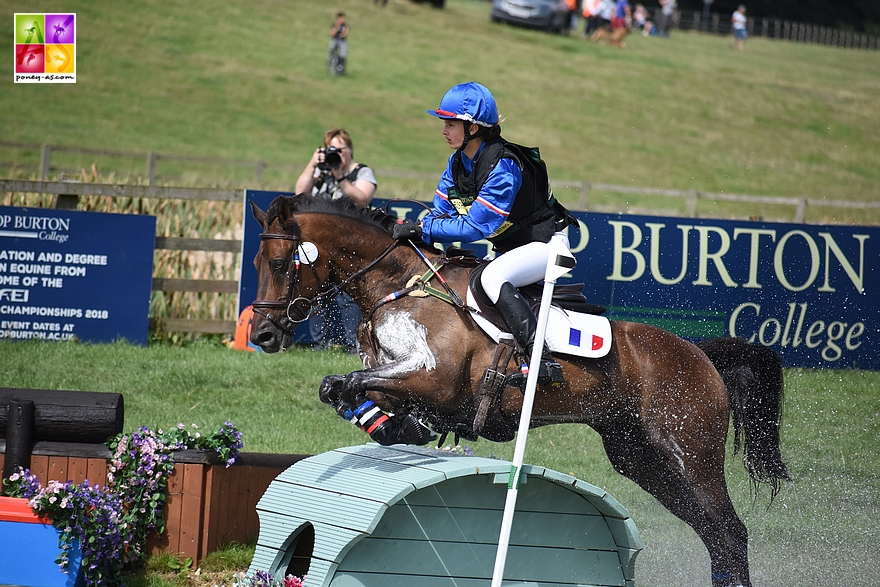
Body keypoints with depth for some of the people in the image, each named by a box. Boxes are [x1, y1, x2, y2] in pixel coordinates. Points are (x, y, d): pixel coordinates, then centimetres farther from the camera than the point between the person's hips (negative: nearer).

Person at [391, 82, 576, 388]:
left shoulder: (502, 168, -28)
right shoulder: (458, 162, 0)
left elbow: (475, 227, -30)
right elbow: (442, 214, 3)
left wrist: (422, 228, -28)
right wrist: (408, 230, -15)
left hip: (546, 244, -10)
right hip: (511, 250, 10)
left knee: (491, 278, -33)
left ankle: (544, 365, -40)